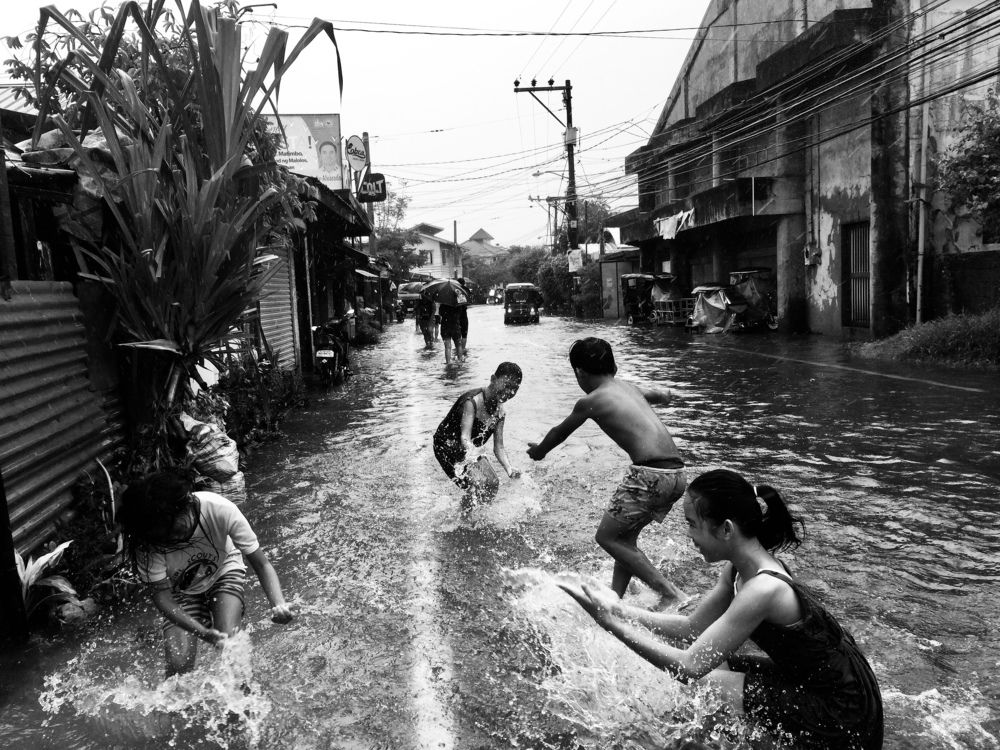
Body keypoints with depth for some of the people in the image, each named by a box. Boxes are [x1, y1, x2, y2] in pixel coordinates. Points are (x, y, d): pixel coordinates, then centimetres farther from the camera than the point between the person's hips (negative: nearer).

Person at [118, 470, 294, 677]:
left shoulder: (218, 509, -34)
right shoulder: (147, 543, -30)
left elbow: (261, 563, -29)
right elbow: (162, 596, -25)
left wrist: (279, 604, -45)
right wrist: (202, 632, -40)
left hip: (223, 573, -1)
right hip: (182, 592, 1)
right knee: (179, 664, -15)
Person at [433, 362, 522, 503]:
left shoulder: (500, 412, -5)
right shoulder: (472, 401, -29)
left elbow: (498, 447, -5)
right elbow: (465, 438, -39)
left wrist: (509, 469, -24)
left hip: (469, 450, 8)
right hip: (447, 446, -8)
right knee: (474, 490, -19)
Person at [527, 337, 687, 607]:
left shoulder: (590, 401, 0)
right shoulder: (631, 388, 20)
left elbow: (559, 432, 18)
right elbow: (661, 396, 43)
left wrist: (539, 450, 38)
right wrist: (664, 395, 69)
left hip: (649, 473, -8)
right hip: (677, 474, 8)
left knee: (607, 536, 5)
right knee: (624, 535, 22)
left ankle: (671, 594, 1)